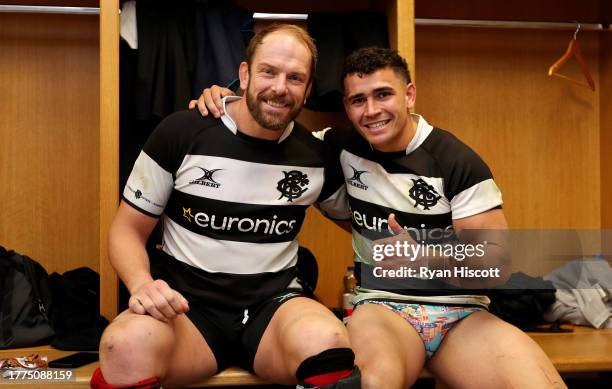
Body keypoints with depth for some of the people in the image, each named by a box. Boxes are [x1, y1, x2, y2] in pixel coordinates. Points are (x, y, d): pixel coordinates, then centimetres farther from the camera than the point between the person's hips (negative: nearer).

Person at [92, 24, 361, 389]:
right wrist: (142, 284, -19)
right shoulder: (181, 132, -4)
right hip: (189, 305, -1)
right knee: (126, 346, -35)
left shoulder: (316, 156, 3)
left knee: (327, 341, -33)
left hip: (275, 301, 2)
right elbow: (127, 229, 2)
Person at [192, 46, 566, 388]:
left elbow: (498, 264, -8)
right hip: (382, 305, 0)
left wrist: (424, 258, -27)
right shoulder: (344, 147, 4)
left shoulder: (458, 162, -7)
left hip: (462, 313, 0)